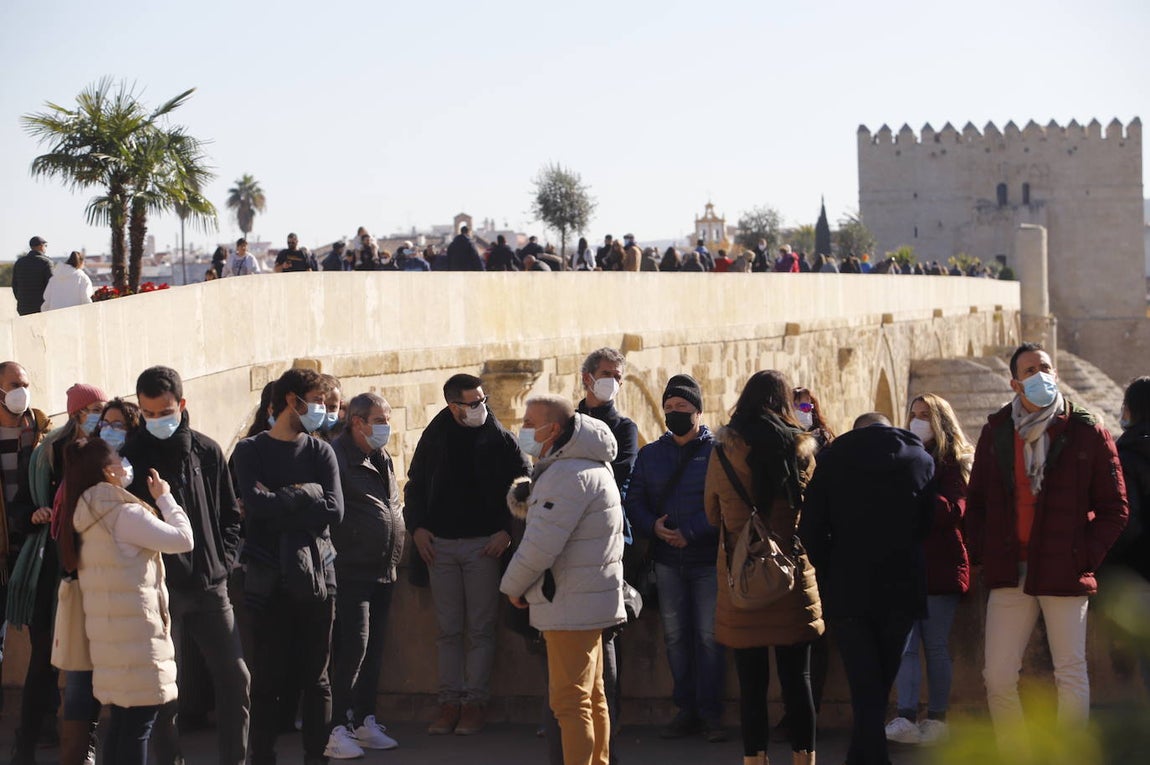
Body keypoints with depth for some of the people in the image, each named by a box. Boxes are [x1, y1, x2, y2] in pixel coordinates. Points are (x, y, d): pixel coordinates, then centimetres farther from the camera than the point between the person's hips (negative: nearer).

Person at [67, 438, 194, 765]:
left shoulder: (89, 515, 10)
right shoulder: (126, 514, -16)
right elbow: (184, 539, -14)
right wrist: (165, 498, -1)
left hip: (109, 630, 9)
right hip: (136, 631, -9)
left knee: (121, 719, 14)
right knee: (139, 722, -7)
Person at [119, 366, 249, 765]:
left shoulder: (207, 452, 6)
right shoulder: (131, 456, -3)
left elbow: (230, 514, 14)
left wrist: (223, 559, 4)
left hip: (210, 586, 3)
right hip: (160, 588, -3)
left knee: (235, 679, 2)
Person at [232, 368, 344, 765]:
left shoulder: (320, 452, 9)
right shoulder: (250, 451, 4)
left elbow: (334, 511, -6)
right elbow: (256, 504, -14)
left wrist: (279, 502, -10)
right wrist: (306, 493, -8)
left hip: (315, 574, 2)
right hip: (270, 579, -2)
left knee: (316, 676, 5)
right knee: (266, 676, 1)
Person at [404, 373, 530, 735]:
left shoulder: (499, 439, -2)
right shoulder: (434, 438, 5)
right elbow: (415, 485, 15)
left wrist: (507, 530, -8)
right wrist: (417, 527, 2)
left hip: (483, 545, -2)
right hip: (439, 544, 2)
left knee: (480, 629, 0)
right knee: (448, 629, 6)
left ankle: (475, 701, 5)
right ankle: (449, 700, 10)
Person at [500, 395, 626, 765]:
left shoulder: (569, 474, -20)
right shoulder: (590, 465, 15)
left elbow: (541, 544, -23)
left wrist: (513, 586, -9)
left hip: (572, 605, -11)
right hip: (591, 599, 11)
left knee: (570, 701, -9)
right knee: (591, 697, 17)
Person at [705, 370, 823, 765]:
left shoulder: (723, 453, -6)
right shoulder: (802, 450, -2)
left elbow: (713, 514, 7)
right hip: (794, 582, 1)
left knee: (752, 684, 3)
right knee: (797, 681, 8)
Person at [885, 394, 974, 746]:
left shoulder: (954, 463, 2)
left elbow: (951, 510, -13)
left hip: (939, 567, -4)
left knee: (936, 646, 2)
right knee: (903, 644, -7)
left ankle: (936, 718, 7)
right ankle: (906, 718, -13)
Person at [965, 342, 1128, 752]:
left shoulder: (1087, 433, 0)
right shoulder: (996, 431, 9)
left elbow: (1114, 509, 3)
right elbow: (976, 499, 17)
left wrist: (1086, 556, -7)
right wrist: (981, 550, 5)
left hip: (1064, 575, -3)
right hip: (1009, 575, 3)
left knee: (1071, 676, 1)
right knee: (998, 678, 1)